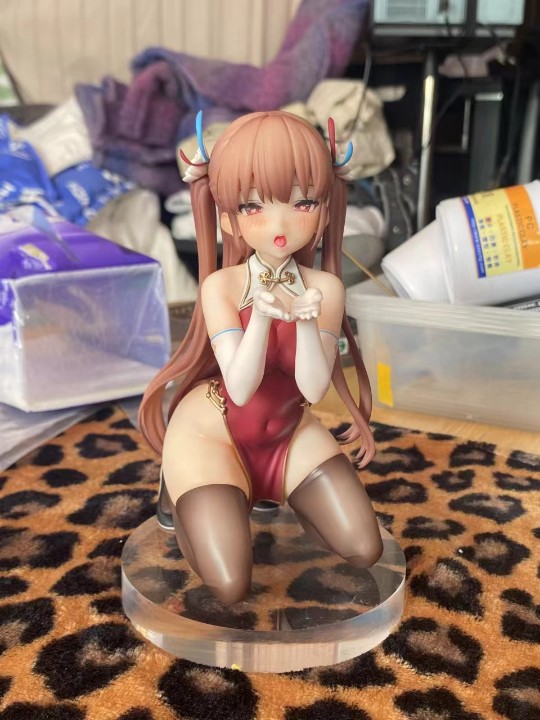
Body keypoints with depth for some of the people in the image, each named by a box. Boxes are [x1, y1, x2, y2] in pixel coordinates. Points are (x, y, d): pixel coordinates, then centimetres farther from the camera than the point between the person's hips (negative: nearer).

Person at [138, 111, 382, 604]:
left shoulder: (324, 288, -14)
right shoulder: (221, 286, -20)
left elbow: (314, 389, -20)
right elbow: (240, 388, -26)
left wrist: (306, 322, -35)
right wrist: (262, 317, -40)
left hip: (289, 431, 4)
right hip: (213, 431, -3)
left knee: (365, 550, -2)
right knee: (231, 586, -15)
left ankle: (276, 492, 20)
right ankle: (185, 492, 13)